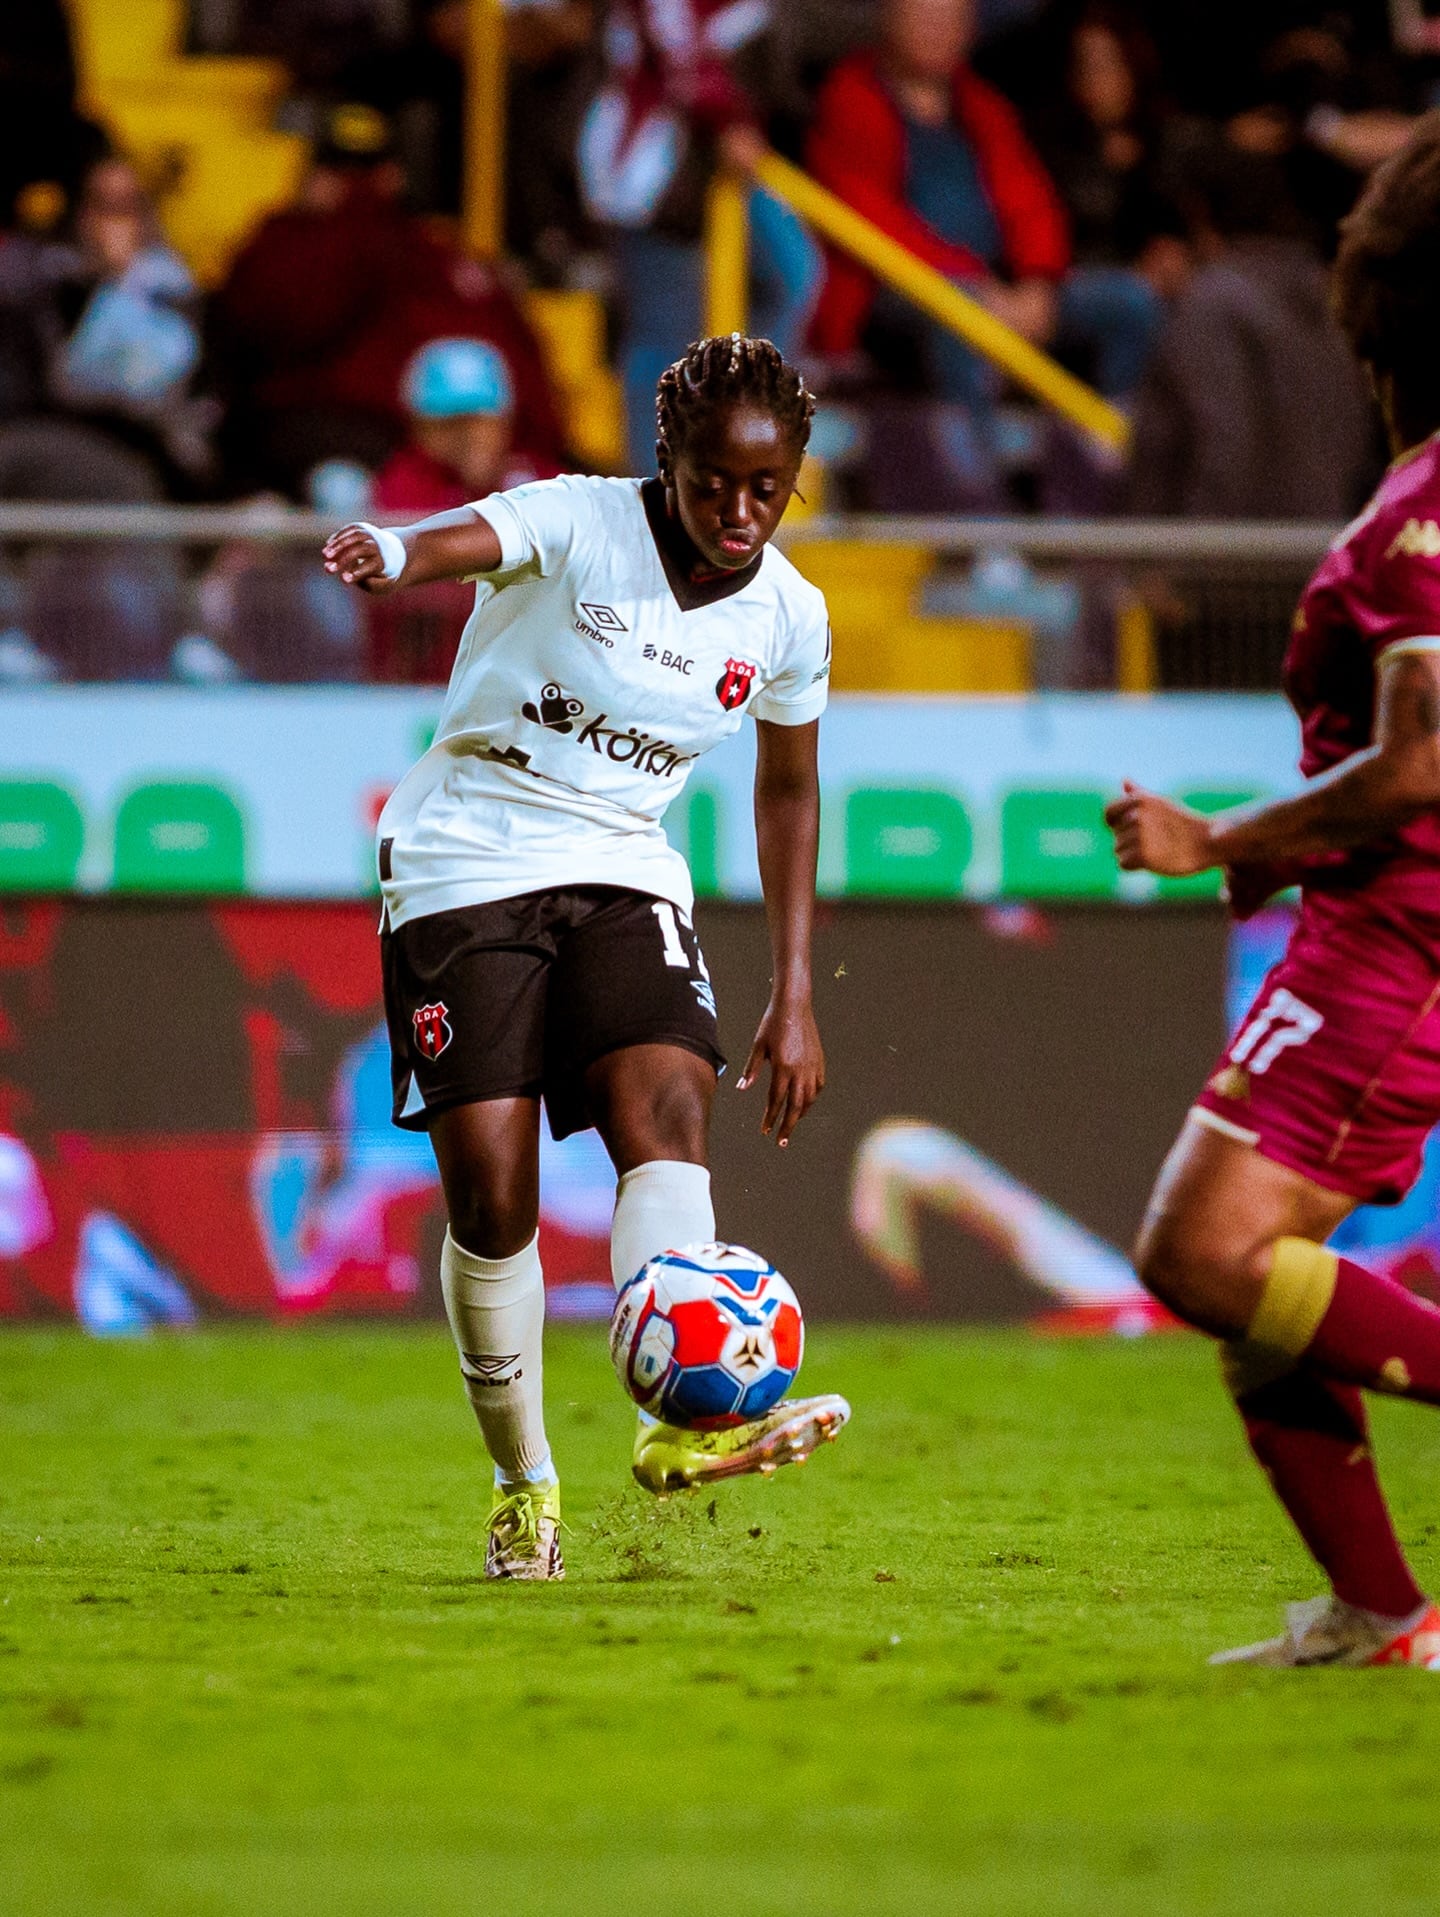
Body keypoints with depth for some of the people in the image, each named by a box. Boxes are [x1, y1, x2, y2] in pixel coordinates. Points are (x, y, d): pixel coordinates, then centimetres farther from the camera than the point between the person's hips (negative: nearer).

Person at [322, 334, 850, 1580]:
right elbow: (467, 541, -37)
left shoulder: (787, 615, 0)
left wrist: (795, 998, 13)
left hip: (622, 873, 3)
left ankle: (681, 1421, -37)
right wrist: (394, 557, -63)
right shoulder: (579, 526, -15)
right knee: (488, 1187, -9)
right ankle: (523, 1484, 8)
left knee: (667, 1106, -23)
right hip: (465, 868, -3)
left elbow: (788, 792, 15)